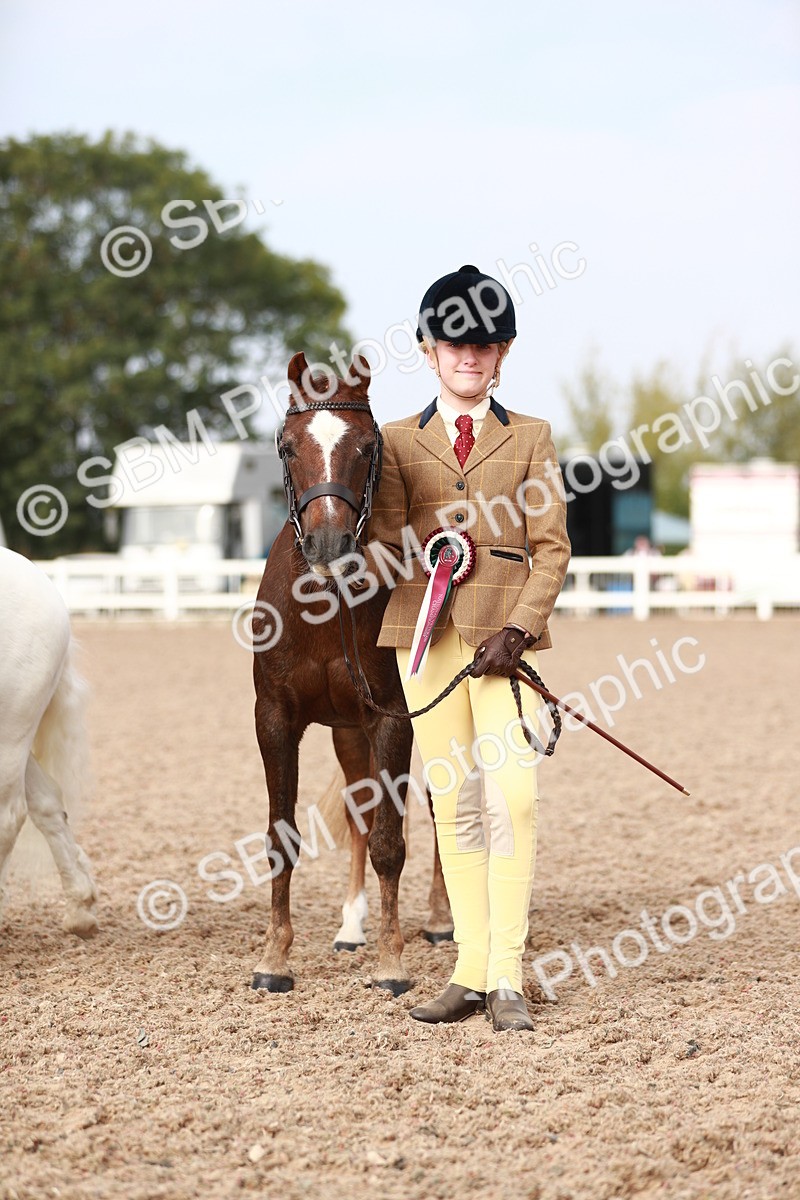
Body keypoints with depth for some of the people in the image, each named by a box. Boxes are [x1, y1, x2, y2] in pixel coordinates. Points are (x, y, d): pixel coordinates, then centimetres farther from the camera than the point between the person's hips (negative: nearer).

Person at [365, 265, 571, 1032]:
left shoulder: (530, 438, 10)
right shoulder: (397, 442, 12)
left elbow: (552, 547, 3)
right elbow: (388, 543, 4)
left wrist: (521, 628, -10)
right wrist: (432, 547, -17)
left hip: (506, 631, -1)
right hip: (427, 631, 2)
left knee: (511, 796, -12)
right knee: (454, 803, 4)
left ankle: (506, 976, -9)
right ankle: (471, 973, 10)